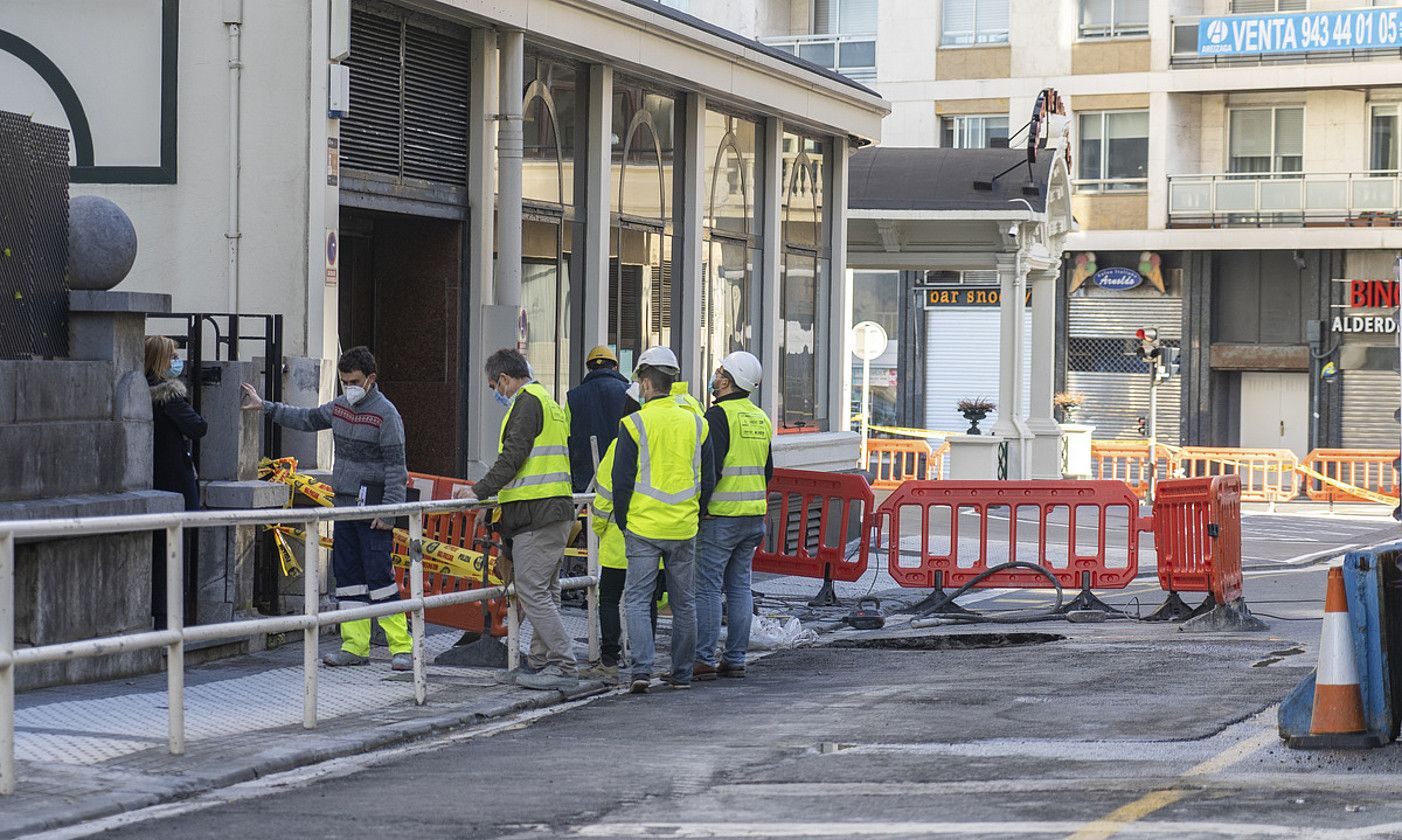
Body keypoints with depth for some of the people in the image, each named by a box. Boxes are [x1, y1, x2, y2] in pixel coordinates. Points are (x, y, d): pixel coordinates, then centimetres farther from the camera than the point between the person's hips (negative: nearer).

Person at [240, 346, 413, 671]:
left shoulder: (385, 414, -12)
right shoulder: (340, 407, 11)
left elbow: (395, 467, -14)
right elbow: (307, 419, 28)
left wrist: (388, 512, -18)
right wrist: (265, 407, 25)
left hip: (372, 510, -8)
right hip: (344, 506, 8)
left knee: (379, 576, -10)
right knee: (347, 575, 8)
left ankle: (401, 646, -6)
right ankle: (355, 646, 12)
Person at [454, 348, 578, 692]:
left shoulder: (527, 401, -7)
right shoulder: (549, 403, 24)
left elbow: (514, 456, -17)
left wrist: (479, 491, -15)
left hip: (537, 513, -10)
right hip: (556, 512, 11)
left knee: (532, 592, -10)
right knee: (544, 592, 14)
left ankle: (565, 667, -13)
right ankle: (543, 662, 17)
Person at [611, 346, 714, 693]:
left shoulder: (634, 424, -8)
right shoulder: (696, 424, 4)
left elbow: (622, 480, -7)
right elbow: (708, 480, 9)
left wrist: (623, 522, 6)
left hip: (644, 528, -3)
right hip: (684, 530, 3)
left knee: (637, 599, 1)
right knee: (683, 602, 12)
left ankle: (641, 668, -12)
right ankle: (682, 673, 16)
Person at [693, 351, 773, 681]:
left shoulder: (719, 415, -12)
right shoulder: (760, 418, 13)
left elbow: (710, 467, -19)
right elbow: (768, 470, 18)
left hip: (720, 517, -8)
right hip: (753, 517, 8)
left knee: (707, 587, -4)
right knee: (739, 587, 11)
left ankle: (704, 660, -6)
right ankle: (735, 659, 11)